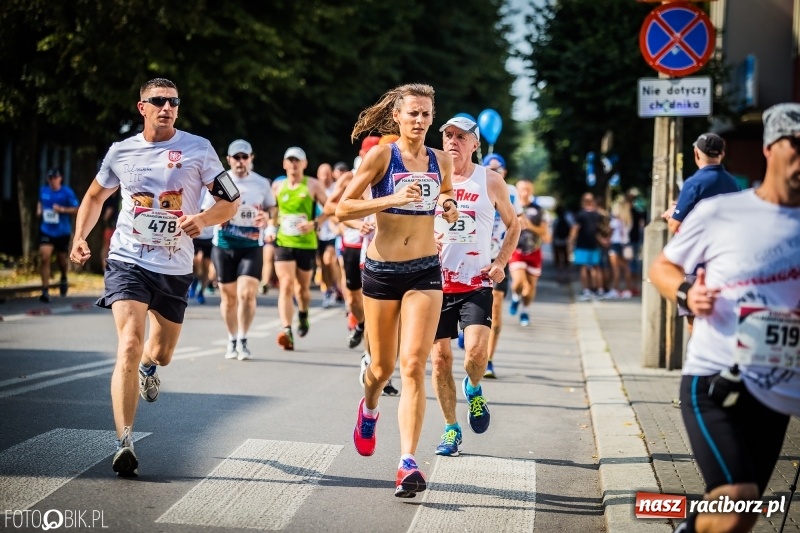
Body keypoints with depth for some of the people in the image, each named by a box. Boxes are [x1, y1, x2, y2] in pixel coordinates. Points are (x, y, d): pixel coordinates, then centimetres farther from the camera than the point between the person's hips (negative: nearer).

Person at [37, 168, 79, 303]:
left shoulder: (67, 192, -8)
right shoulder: (43, 190, 4)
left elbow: (76, 209, -9)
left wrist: (62, 209, -22)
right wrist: (39, 210, 6)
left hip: (62, 232, -1)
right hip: (46, 230, 2)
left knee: (61, 259, 12)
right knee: (44, 257, -16)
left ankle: (64, 279, 48)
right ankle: (45, 291, -15)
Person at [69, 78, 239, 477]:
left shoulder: (198, 149, -3)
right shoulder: (121, 152, 3)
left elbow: (230, 202, -1)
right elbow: (95, 195, 19)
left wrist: (203, 219, -21)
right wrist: (80, 236, 4)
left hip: (175, 267, 1)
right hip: (128, 260, -1)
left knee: (162, 352, 16)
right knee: (129, 346, -19)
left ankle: (148, 367, 57)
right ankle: (124, 443, -20)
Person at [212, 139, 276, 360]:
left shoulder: (262, 183, 5)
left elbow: (272, 208, 16)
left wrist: (267, 215, -7)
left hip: (252, 245, -1)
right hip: (224, 245, 1)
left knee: (247, 294, -16)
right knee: (228, 297, 7)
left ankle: (243, 340, -5)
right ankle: (232, 341, 22)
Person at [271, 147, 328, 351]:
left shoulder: (312, 185, 0)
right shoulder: (277, 186, 8)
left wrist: (315, 224, -13)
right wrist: (271, 228, 6)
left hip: (307, 243, -1)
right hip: (283, 242, 1)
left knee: (303, 287, 12)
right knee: (286, 285, -16)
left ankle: (303, 315, 46)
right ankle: (287, 331, -25)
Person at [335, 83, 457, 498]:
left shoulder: (441, 161, 5)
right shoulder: (380, 156, -6)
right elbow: (342, 209, -8)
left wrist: (450, 210, 0)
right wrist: (392, 199, -20)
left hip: (425, 271, 1)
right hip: (382, 269, -1)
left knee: (414, 364, -12)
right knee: (383, 365, 11)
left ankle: (407, 463, -16)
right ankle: (369, 408, 48)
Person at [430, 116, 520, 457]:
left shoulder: (490, 181, 2)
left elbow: (513, 225, 14)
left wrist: (500, 263, 0)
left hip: (476, 283, -2)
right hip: (437, 282, 2)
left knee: (476, 351, -19)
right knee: (440, 358, 2)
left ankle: (474, 390, 15)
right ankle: (451, 429, 16)